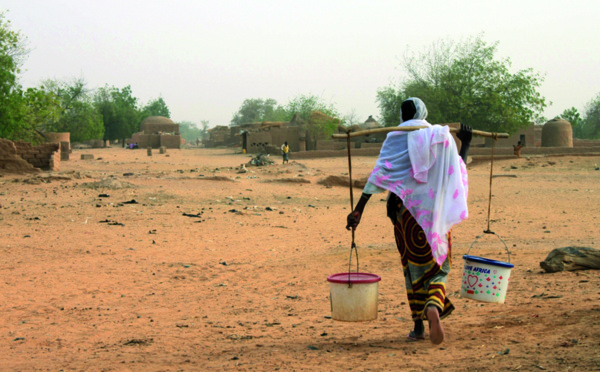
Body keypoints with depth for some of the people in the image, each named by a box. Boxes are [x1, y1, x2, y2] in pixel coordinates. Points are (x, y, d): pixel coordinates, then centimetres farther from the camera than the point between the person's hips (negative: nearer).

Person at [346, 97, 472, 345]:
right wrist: (465, 145, 25)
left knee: (413, 268, 11)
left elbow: (379, 174, -12)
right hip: (435, 211, 1)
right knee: (437, 266, 8)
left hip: (406, 210, -1)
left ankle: (418, 326, 14)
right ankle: (434, 306, -23)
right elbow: (459, 171, 11)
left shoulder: (395, 138, -1)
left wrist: (359, 209, -15)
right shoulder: (442, 137, 5)